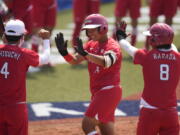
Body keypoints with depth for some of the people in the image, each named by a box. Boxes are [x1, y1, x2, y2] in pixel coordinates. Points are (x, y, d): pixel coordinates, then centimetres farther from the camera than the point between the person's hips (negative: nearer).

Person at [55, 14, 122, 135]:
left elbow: (106, 62, -35)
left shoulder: (112, 46, -14)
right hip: (97, 93, 9)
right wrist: (64, 52, -19)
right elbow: (75, 60, 3)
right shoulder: (91, 45, 10)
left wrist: (85, 53, -49)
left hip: (109, 91, -9)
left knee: (87, 125, -15)